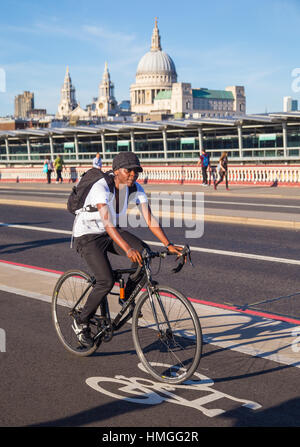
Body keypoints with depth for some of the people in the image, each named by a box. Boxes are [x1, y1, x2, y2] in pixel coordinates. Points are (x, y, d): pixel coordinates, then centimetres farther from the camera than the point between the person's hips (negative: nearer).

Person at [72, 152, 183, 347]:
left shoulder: (136, 189, -9)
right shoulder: (101, 188, -29)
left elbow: (150, 219, -12)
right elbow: (107, 223, -41)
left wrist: (169, 245, -25)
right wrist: (127, 249, -54)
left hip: (112, 231, 6)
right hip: (87, 235, -6)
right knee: (107, 281, -21)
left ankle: (127, 298, 2)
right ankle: (81, 322, 2)